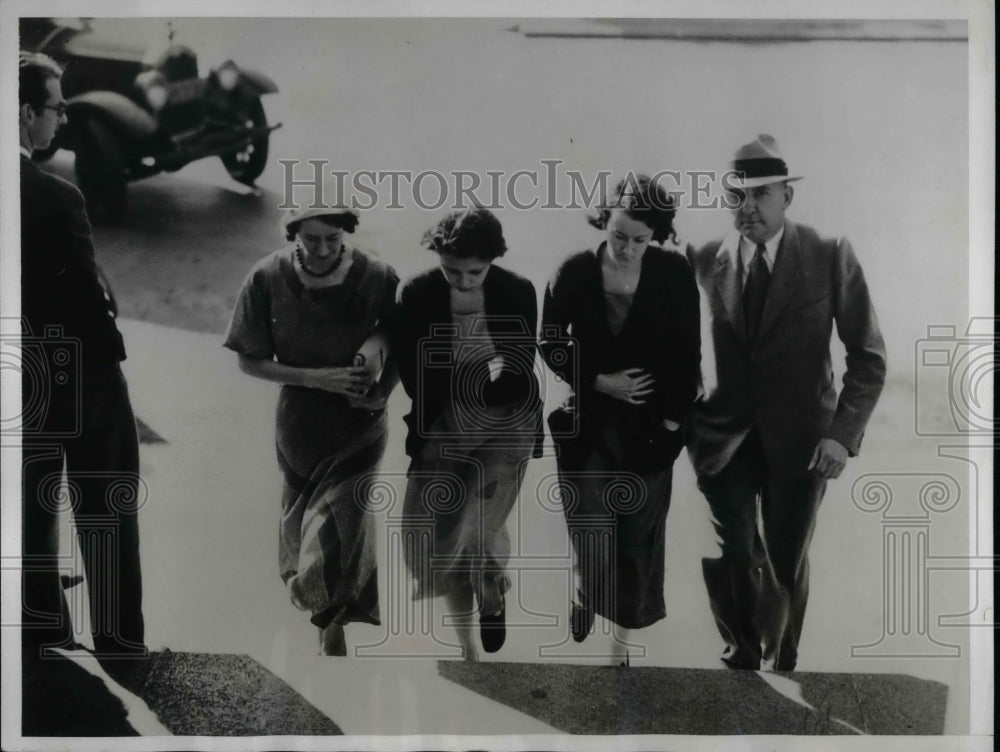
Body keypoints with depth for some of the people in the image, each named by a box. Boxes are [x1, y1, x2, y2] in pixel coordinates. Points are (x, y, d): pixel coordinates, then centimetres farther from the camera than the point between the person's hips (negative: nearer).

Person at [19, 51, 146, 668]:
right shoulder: (55, 197, -23)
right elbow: (87, 294, -18)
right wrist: (111, 356, -4)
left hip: (27, 378, 7)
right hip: (80, 372, -7)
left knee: (34, 507, 17)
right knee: (105, 512, 7)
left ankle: (43, 635, 28)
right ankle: (120, 646, 15)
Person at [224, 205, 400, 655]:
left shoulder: (376, 277, -17)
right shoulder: (268, 278, -16)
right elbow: (249, 361, -9)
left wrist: (383, 391, -18)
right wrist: (316, 377, -20)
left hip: (359, 424, -1)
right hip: (299, 423, 2)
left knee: (339, 531, -8)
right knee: (302, 529, 18)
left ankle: (333, 627, 17)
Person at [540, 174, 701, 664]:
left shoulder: (674, 273, -8)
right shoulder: (574, 272, -7)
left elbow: (687, 353, -3)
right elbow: (551, 344, 2)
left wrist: (673, 421, -5)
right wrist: (598, 381, -10)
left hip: (649, 426, 0)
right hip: (586, 423, 0)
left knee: (638, 541, 7)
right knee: (592, 537, 2)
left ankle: (622, 638, 27)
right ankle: (585, 592, 37)